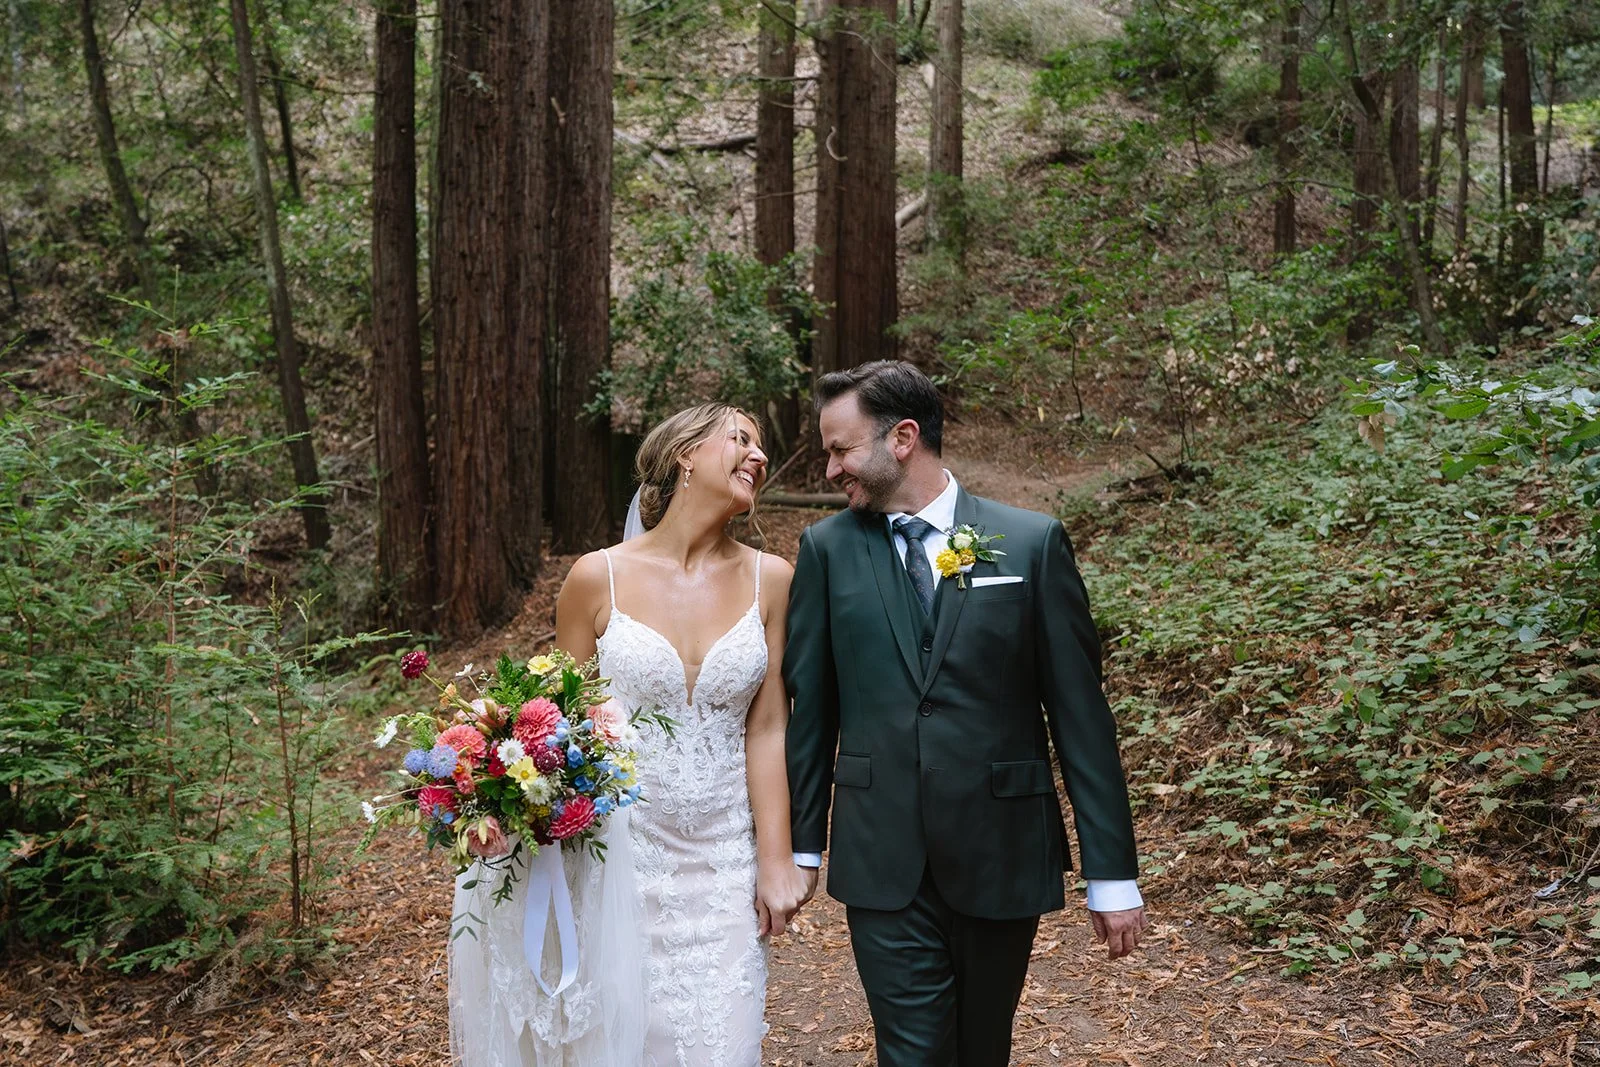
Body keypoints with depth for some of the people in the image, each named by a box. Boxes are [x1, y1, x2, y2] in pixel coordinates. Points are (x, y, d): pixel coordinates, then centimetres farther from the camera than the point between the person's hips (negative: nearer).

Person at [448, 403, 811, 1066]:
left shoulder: (768, 580, -2)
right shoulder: (599, 578, -7)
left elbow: (766, 728, 0)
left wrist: (776, 860, 0)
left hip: (725, 859, 1)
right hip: (619, 853, -1)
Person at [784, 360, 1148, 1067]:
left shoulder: (1032, 543, -4)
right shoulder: (828, 548, 0)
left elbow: (1080, 713, -3)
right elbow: (808, 706, 5)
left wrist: (1112, 874, -3)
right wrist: (801, 844, 6)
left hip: (1001, 855, 0)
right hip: (882, 863, 0)